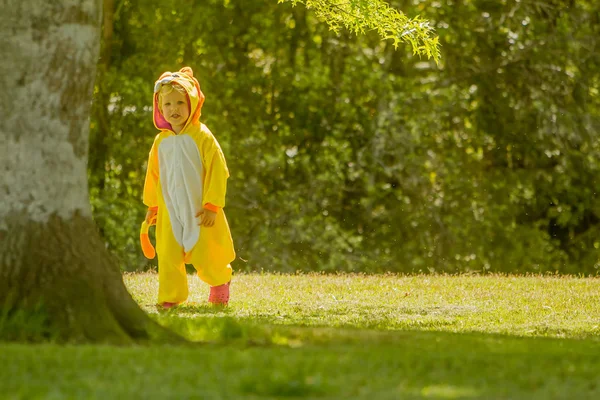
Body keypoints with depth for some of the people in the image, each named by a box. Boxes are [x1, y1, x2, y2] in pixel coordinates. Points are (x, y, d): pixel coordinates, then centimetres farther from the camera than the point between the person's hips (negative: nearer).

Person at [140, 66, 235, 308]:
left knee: (204, 256, 2)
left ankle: (220, 282, 30)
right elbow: (154, 175, 15)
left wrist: (212, 206, -12)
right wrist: (152, 206, 16)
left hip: (199, 212, -4)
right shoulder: (161, 141, 4)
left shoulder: (202, 137, -11)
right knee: (168, 254, -6)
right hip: (170, 212, 4)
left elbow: (217, 171, -10)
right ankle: (170, 297, 2)